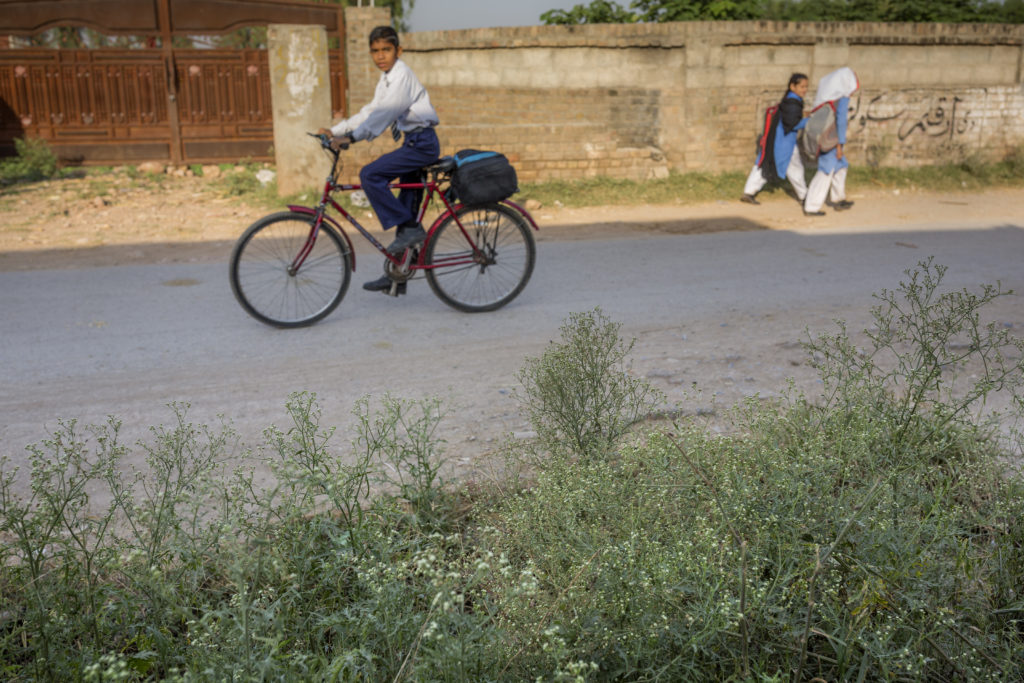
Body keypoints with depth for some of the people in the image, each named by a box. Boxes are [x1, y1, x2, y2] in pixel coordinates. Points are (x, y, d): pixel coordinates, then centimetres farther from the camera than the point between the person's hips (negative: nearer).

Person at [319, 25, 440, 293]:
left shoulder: (402, 74, -12)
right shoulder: (386, 79, 17)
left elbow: (385, 112, -24)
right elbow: (371, 111, 18)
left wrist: (352, 137, -31)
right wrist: (335, 130, 11)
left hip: (421, 142, -9)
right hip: (413, 143, 9)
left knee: (369, 175, -20)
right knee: (405, 208, 8)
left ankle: (410, 228, -14)